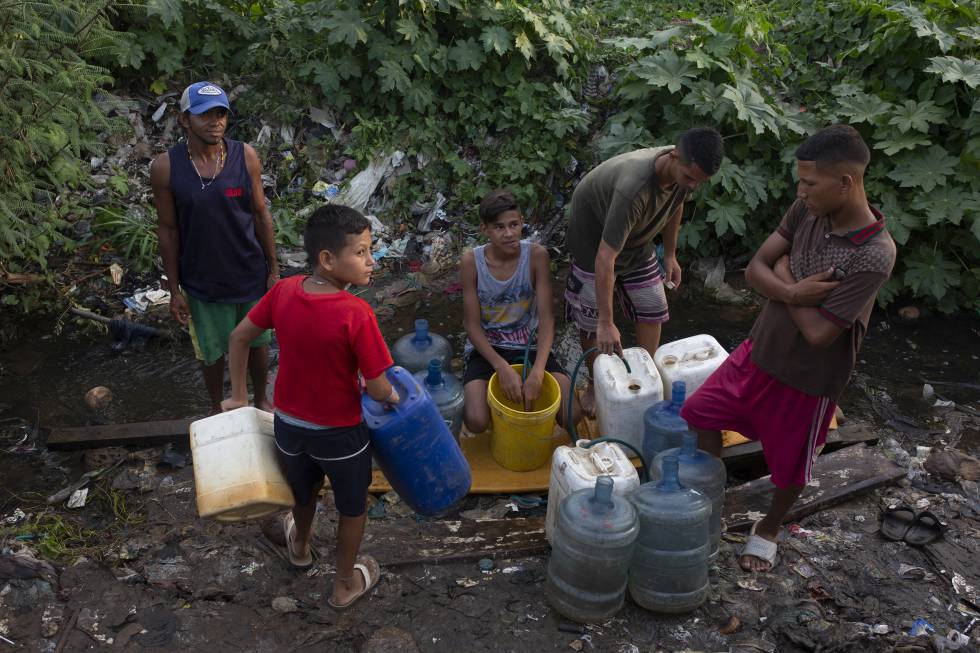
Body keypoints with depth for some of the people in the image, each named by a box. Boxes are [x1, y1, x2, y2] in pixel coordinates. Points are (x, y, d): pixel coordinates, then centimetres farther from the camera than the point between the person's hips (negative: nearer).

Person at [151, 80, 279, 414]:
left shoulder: (245, 156, -11)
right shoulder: (165, 167, -14)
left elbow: (260, 214, -2)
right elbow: (167, 230, -6)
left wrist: (273, 268, 1)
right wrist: (174, 290, -3)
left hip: (250, 274, 1)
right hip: (203, 282, -1)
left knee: (257, 341, 19)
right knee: (212, 352, 17)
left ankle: (261, 400, 45)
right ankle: (217, 409, 43)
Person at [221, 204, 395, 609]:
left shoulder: (284, 291, -13)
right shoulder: (356, 313, -30)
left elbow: (239, 337, -1)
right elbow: (378, 390, -25)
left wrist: (238, 395, 12)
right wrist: (392, 396, -1)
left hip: (288, 424, 5)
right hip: (340, 432, -5)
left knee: (304, 490, 34)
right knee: (353, 507, 23)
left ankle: (300, 545, 63)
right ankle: (345, 584, 43)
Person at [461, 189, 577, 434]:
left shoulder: (536, 255, -14)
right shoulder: (471, 261, -14)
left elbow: (546, 317, -16)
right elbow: (472, 324, -11)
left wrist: (537, 372, -29)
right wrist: (502, 368, -25)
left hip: (529, 345, 1)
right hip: (486, 348, -1)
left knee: (571, 415, -17)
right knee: (476, 422, -25)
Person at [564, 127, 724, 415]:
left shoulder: (686, 170, -21)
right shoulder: (634, 187, -44)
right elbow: (605, 257, -43)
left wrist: (670, 256, 9)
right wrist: (607, 323, -41)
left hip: (637, 236, 6)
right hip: (594, 236, -6)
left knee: (653, 309, 6)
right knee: (591, 320, 1)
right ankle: (596, 384, 23)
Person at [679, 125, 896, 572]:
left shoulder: (874, 255, -29)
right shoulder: (807, 211, -11)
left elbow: (819, 333, -29)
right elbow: (755, 270, -9)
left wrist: (785, 277, -17)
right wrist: (795, 292, -29)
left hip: (808, 377, -6)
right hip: (760, 349, 6)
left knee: (789, 465, 16)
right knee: (702, 412, 14)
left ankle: (768, 529, 45)